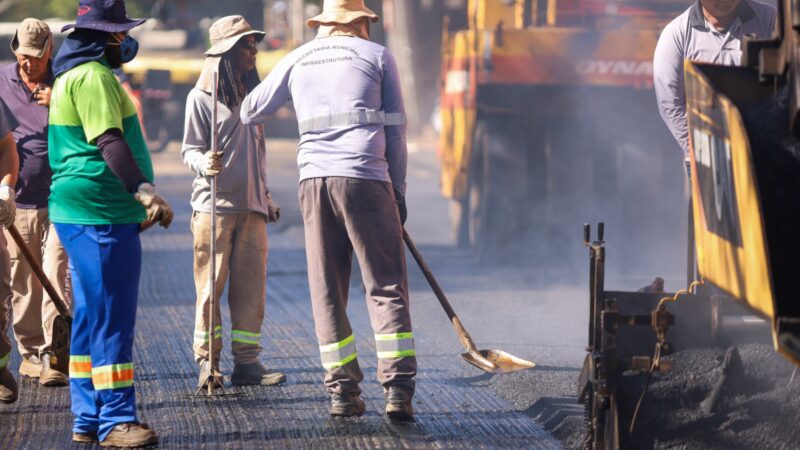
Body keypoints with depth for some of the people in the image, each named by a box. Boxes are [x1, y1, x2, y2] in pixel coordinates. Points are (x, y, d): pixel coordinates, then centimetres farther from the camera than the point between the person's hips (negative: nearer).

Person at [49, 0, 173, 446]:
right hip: (100, 216, -11)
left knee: (93, 317, 13)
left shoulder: (75, 74, 21)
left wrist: (135, 200, 38)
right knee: (113, 317, -10)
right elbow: (109, 141, -26)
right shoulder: (93, 76, -14)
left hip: (85, 214, 11)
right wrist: (143, 189, -35)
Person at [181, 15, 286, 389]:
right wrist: (204, 163, -27)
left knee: (252, 285, 1)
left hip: (251, 206, 6)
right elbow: (190, 149, -5)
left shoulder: (251, 94, 17)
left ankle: (247, 361, 4)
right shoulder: (201, 97, -3)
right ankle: (207, 362, 2)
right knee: (210, 285, -4)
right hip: (214, 204, -6)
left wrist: (266, 196, 24)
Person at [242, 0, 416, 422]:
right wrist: (398, 190, 15)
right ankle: (398, 389, -12)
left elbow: (250, 113, 24)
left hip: (314, 180, 3)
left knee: (327, 290, 8)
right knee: (387, 286, -2)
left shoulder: (298, 60, 15)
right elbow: (395, 131, 7)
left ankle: (343, 390, 5)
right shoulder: (377, 56, 8)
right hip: (366, 179, -3)